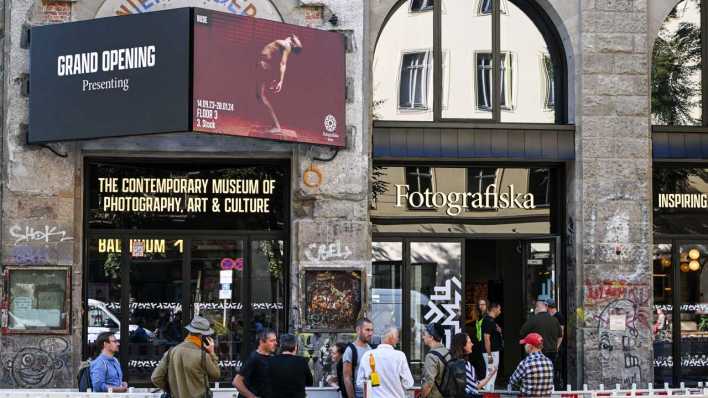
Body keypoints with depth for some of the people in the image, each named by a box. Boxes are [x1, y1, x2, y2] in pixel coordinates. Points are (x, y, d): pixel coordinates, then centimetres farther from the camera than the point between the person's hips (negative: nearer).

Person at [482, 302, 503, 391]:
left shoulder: (492, 320, 13)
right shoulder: (488, 321, -18)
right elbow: (487, 338, -22)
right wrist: (489, 355, -24)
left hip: (494, 351, 10)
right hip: (491, 352, -10)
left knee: (493, 374, 15)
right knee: (491, 375, -8)